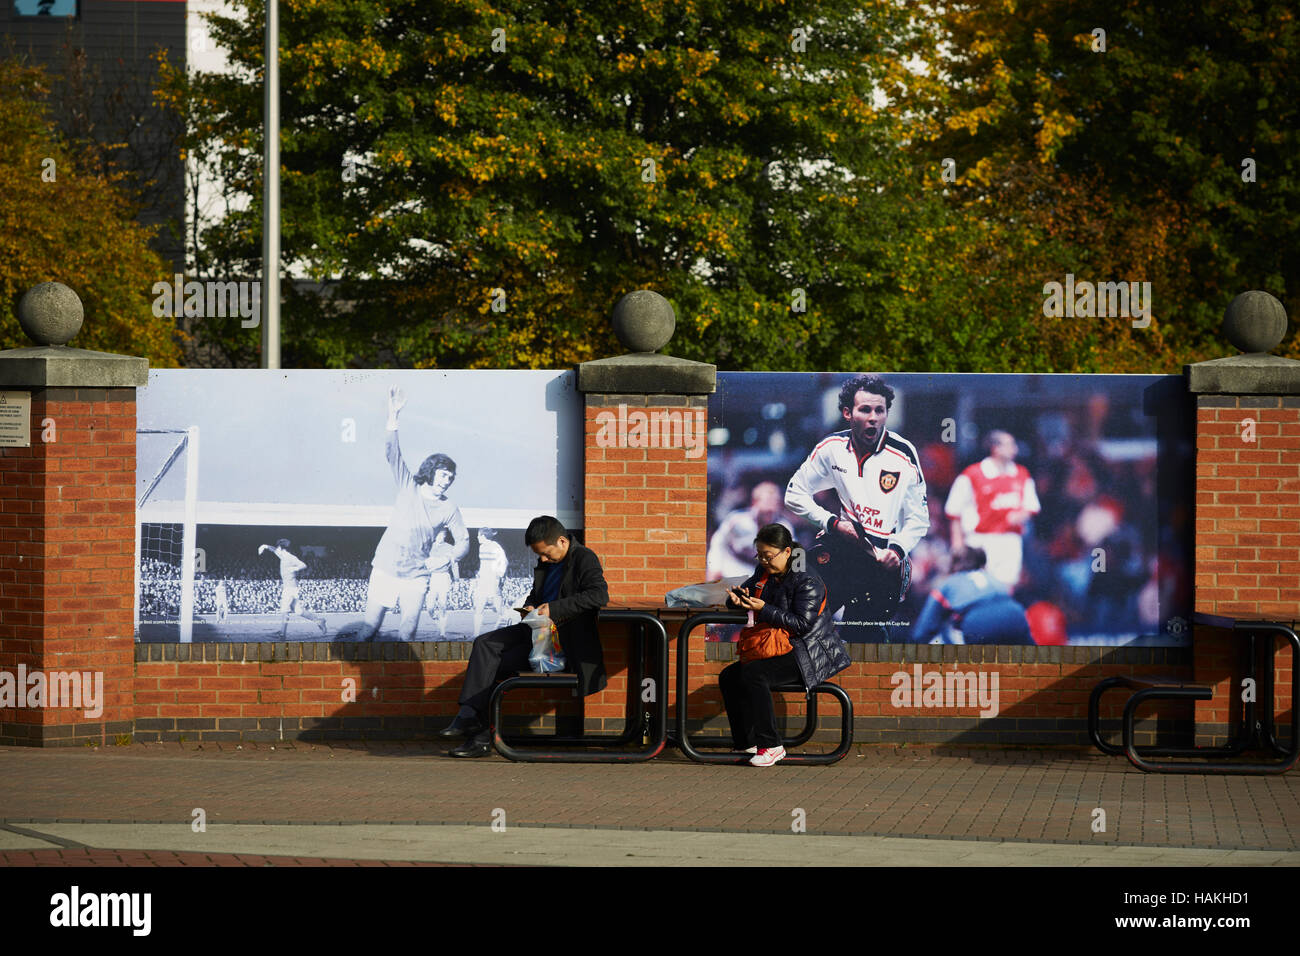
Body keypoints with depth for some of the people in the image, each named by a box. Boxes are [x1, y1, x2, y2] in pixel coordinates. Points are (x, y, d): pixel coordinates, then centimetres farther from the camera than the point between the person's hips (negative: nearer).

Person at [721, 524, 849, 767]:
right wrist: (736, 598, -7)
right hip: (779, 650, 9)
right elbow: (739, 595, 19)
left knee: (752, 674, -29)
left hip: (811, 653, -9)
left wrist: (763, 609, -25)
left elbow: (802, 624, -22)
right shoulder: (764, 573, 10)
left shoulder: (807, 581, -16)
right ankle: (748, 744, 0)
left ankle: (771, 746, -24)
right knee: (728, 677, -3)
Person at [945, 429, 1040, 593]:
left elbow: (1032, 506, 18)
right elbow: (954, 510, 1)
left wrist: (1022, 515, -4)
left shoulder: (1021, 474, 10)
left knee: (1007, 584, -1)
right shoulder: (972, 475, -5)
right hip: (982, 541, -4)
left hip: (1011, 540, 4)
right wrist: (957, 538, -2)